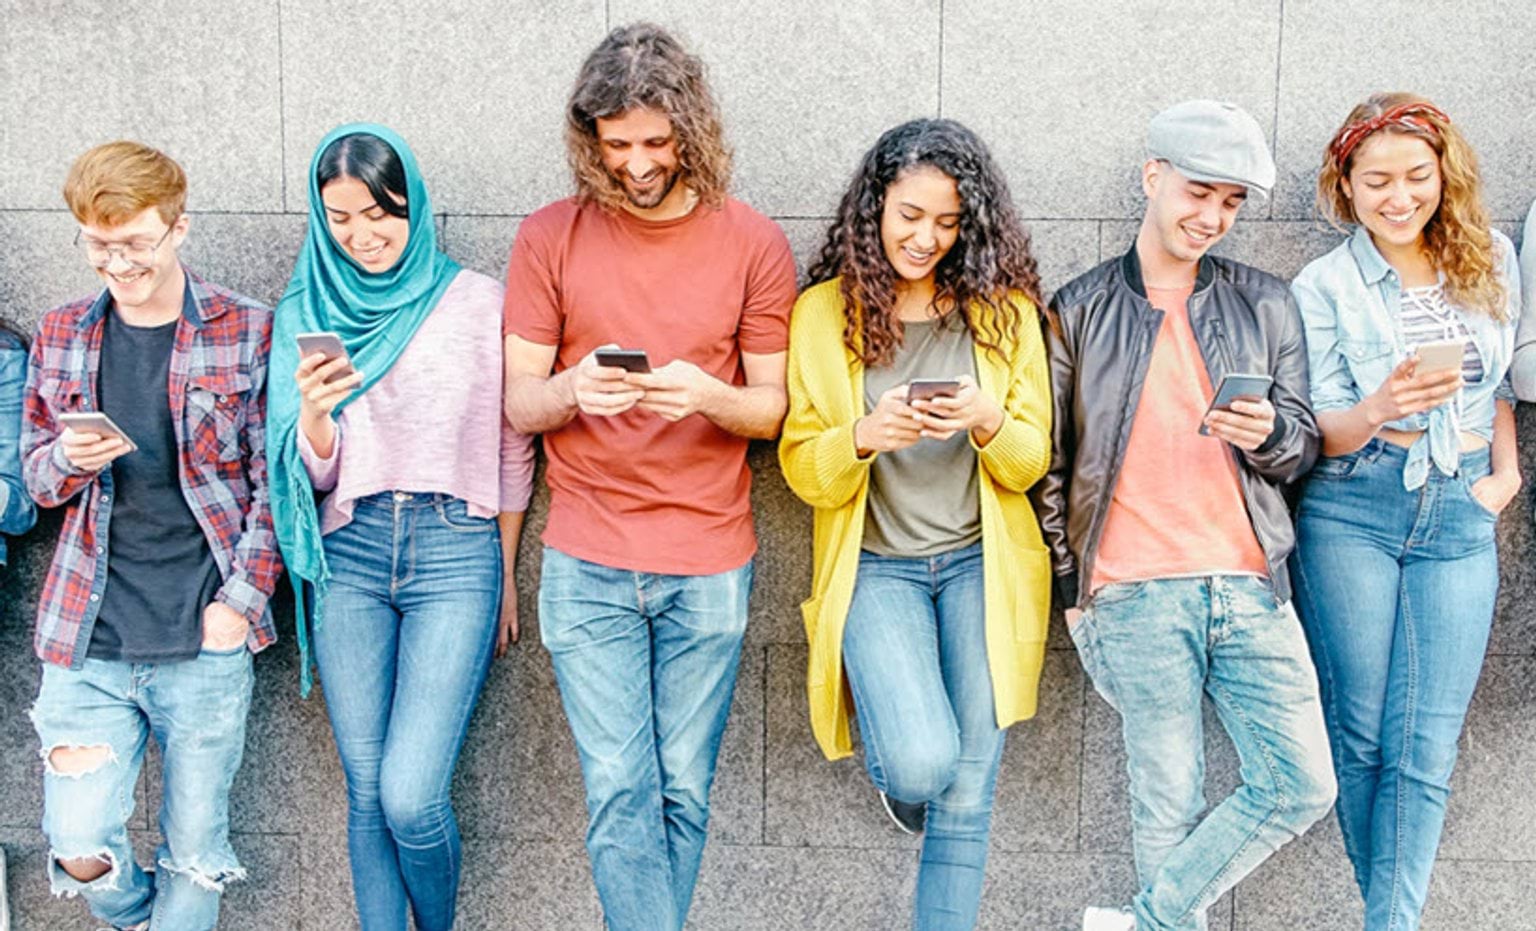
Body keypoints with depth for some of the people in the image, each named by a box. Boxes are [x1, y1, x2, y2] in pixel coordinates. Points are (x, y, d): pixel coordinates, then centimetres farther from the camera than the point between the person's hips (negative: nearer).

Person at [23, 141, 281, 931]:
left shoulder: (246, 332, -2)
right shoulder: (61, 335, 8)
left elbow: (274, 482, 0)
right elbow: (35, 472, 14)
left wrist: (241, 599, -8)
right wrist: (69, 458, -9)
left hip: (205, 642, -2)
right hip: (87, 639, 3)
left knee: (194, 851, 7)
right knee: (79, 851, 2)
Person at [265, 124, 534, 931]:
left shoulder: (476, 301, 1)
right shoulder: (304, 314, 7)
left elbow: (512, 448, 8)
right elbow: (311, 474, 4)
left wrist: (506, 574, 10)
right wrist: (312, 413, -18)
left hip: (456, 552, -2)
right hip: (349, 554, 3)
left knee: (411, 797, -9)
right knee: (366, 794, 6)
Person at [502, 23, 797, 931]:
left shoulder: (754, 243, 0)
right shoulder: (551, 237, 1)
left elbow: (774, 407, 3)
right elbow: (517, 402, 3)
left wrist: (709, 396, -19)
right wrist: (573, 389, -20)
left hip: (710, 562, 0)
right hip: (587, 562, 0)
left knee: (684, 792, 10)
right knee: (619, 793, 0)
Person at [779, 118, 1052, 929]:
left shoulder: (1005, 309, 1)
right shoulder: (823, 312, -1)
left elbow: (1030, 461, 3)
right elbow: (803, 470, -1)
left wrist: (987, 422, -19)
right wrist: (865, 437, -22)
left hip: (981, 563, 2)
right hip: (876, 566, -1)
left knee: (966, 797, 4)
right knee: (921, 762, -19)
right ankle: (891, 762, 19)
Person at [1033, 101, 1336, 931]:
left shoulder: (1265, 303, 10)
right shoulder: (1079, 310, 4)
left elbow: (1303, 447, 11)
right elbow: (1049, 463, 7)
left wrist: (1267, 435, -12)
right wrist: (1071, 586, 4)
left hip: (1250, 587, 3)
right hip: (1134, 596, -3)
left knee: (1302, 786, 0)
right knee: (1171, 805, 3)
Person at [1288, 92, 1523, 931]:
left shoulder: (1491, 259, 8)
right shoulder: (1324, 287, -1)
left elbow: (1501, 379, 21)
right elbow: (1321, 435, -4)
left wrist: (1506, 471, 9)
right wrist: (1380, 408, -24)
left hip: (1460, 517, 2)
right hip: (1352, 514, -2)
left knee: (1425, 749, -1)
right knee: (1360, 733, 2)